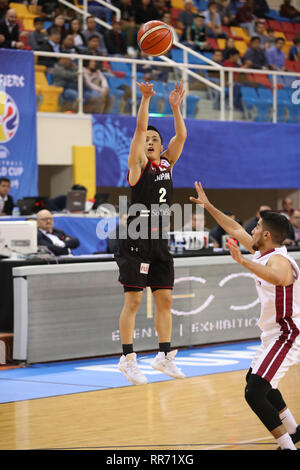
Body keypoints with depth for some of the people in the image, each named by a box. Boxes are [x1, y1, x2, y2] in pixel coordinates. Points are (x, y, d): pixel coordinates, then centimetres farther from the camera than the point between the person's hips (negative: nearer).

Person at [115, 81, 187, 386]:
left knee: (165, 300, 9)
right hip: (136, 242, -6)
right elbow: (139, 129, -13)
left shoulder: (167, 164, 13)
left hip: (159, 241, 6)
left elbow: (181, 135, 7)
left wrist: (175, 107, 2)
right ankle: (128, 360, -1)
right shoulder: (138, 165, -2)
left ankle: (165, 356, 18)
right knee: (133, 301, -5)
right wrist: (145, 99, -17)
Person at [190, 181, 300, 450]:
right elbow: (235, 230, 19)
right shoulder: (262, 252, 5)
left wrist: (243, 261, -59)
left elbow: (276, 277, -49)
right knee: (257, 381, 30)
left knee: (254, 393, -19)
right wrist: (208, 206, 21)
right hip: (273, 335, 11)